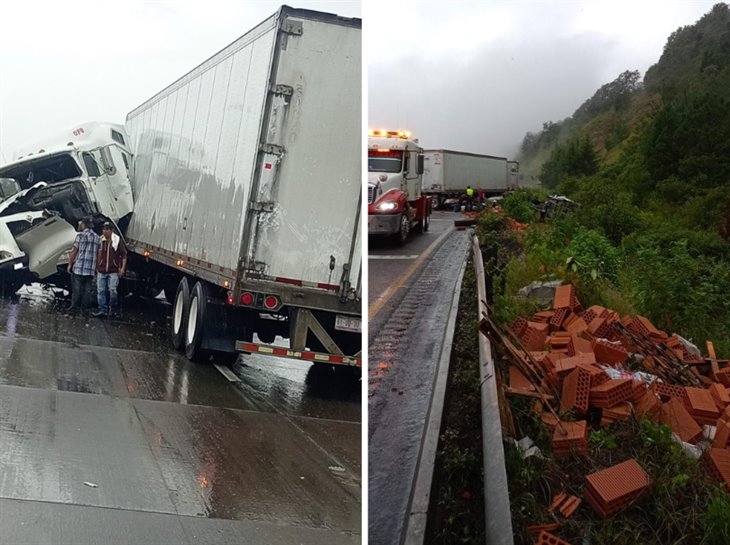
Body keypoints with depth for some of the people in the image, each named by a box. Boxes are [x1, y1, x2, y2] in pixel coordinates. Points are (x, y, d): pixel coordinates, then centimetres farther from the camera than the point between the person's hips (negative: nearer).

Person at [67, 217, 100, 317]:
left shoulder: (81, 235, -6)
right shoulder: (96, 237, 12)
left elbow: (74, 251, -7)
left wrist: (70, 264, 1)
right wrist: (95, 267, 17)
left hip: (79, 267, -5)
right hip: (91, 269, 5)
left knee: (76, 289, 0)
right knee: (87, 290, 8)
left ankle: (74, 309, 2)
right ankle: (84, 310, 8)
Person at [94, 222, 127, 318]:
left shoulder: (118, 240, 0)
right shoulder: (100, 240, 8)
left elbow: (124, 255, 4)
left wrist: (123, 268, -3)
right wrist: (96, 267, 17)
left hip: (113, 271, -3)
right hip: (101, 271, 3)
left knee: (112, 290, -11)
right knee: (100, 291, 1)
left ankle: (113, 309, 7)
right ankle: (102, 310, 6)